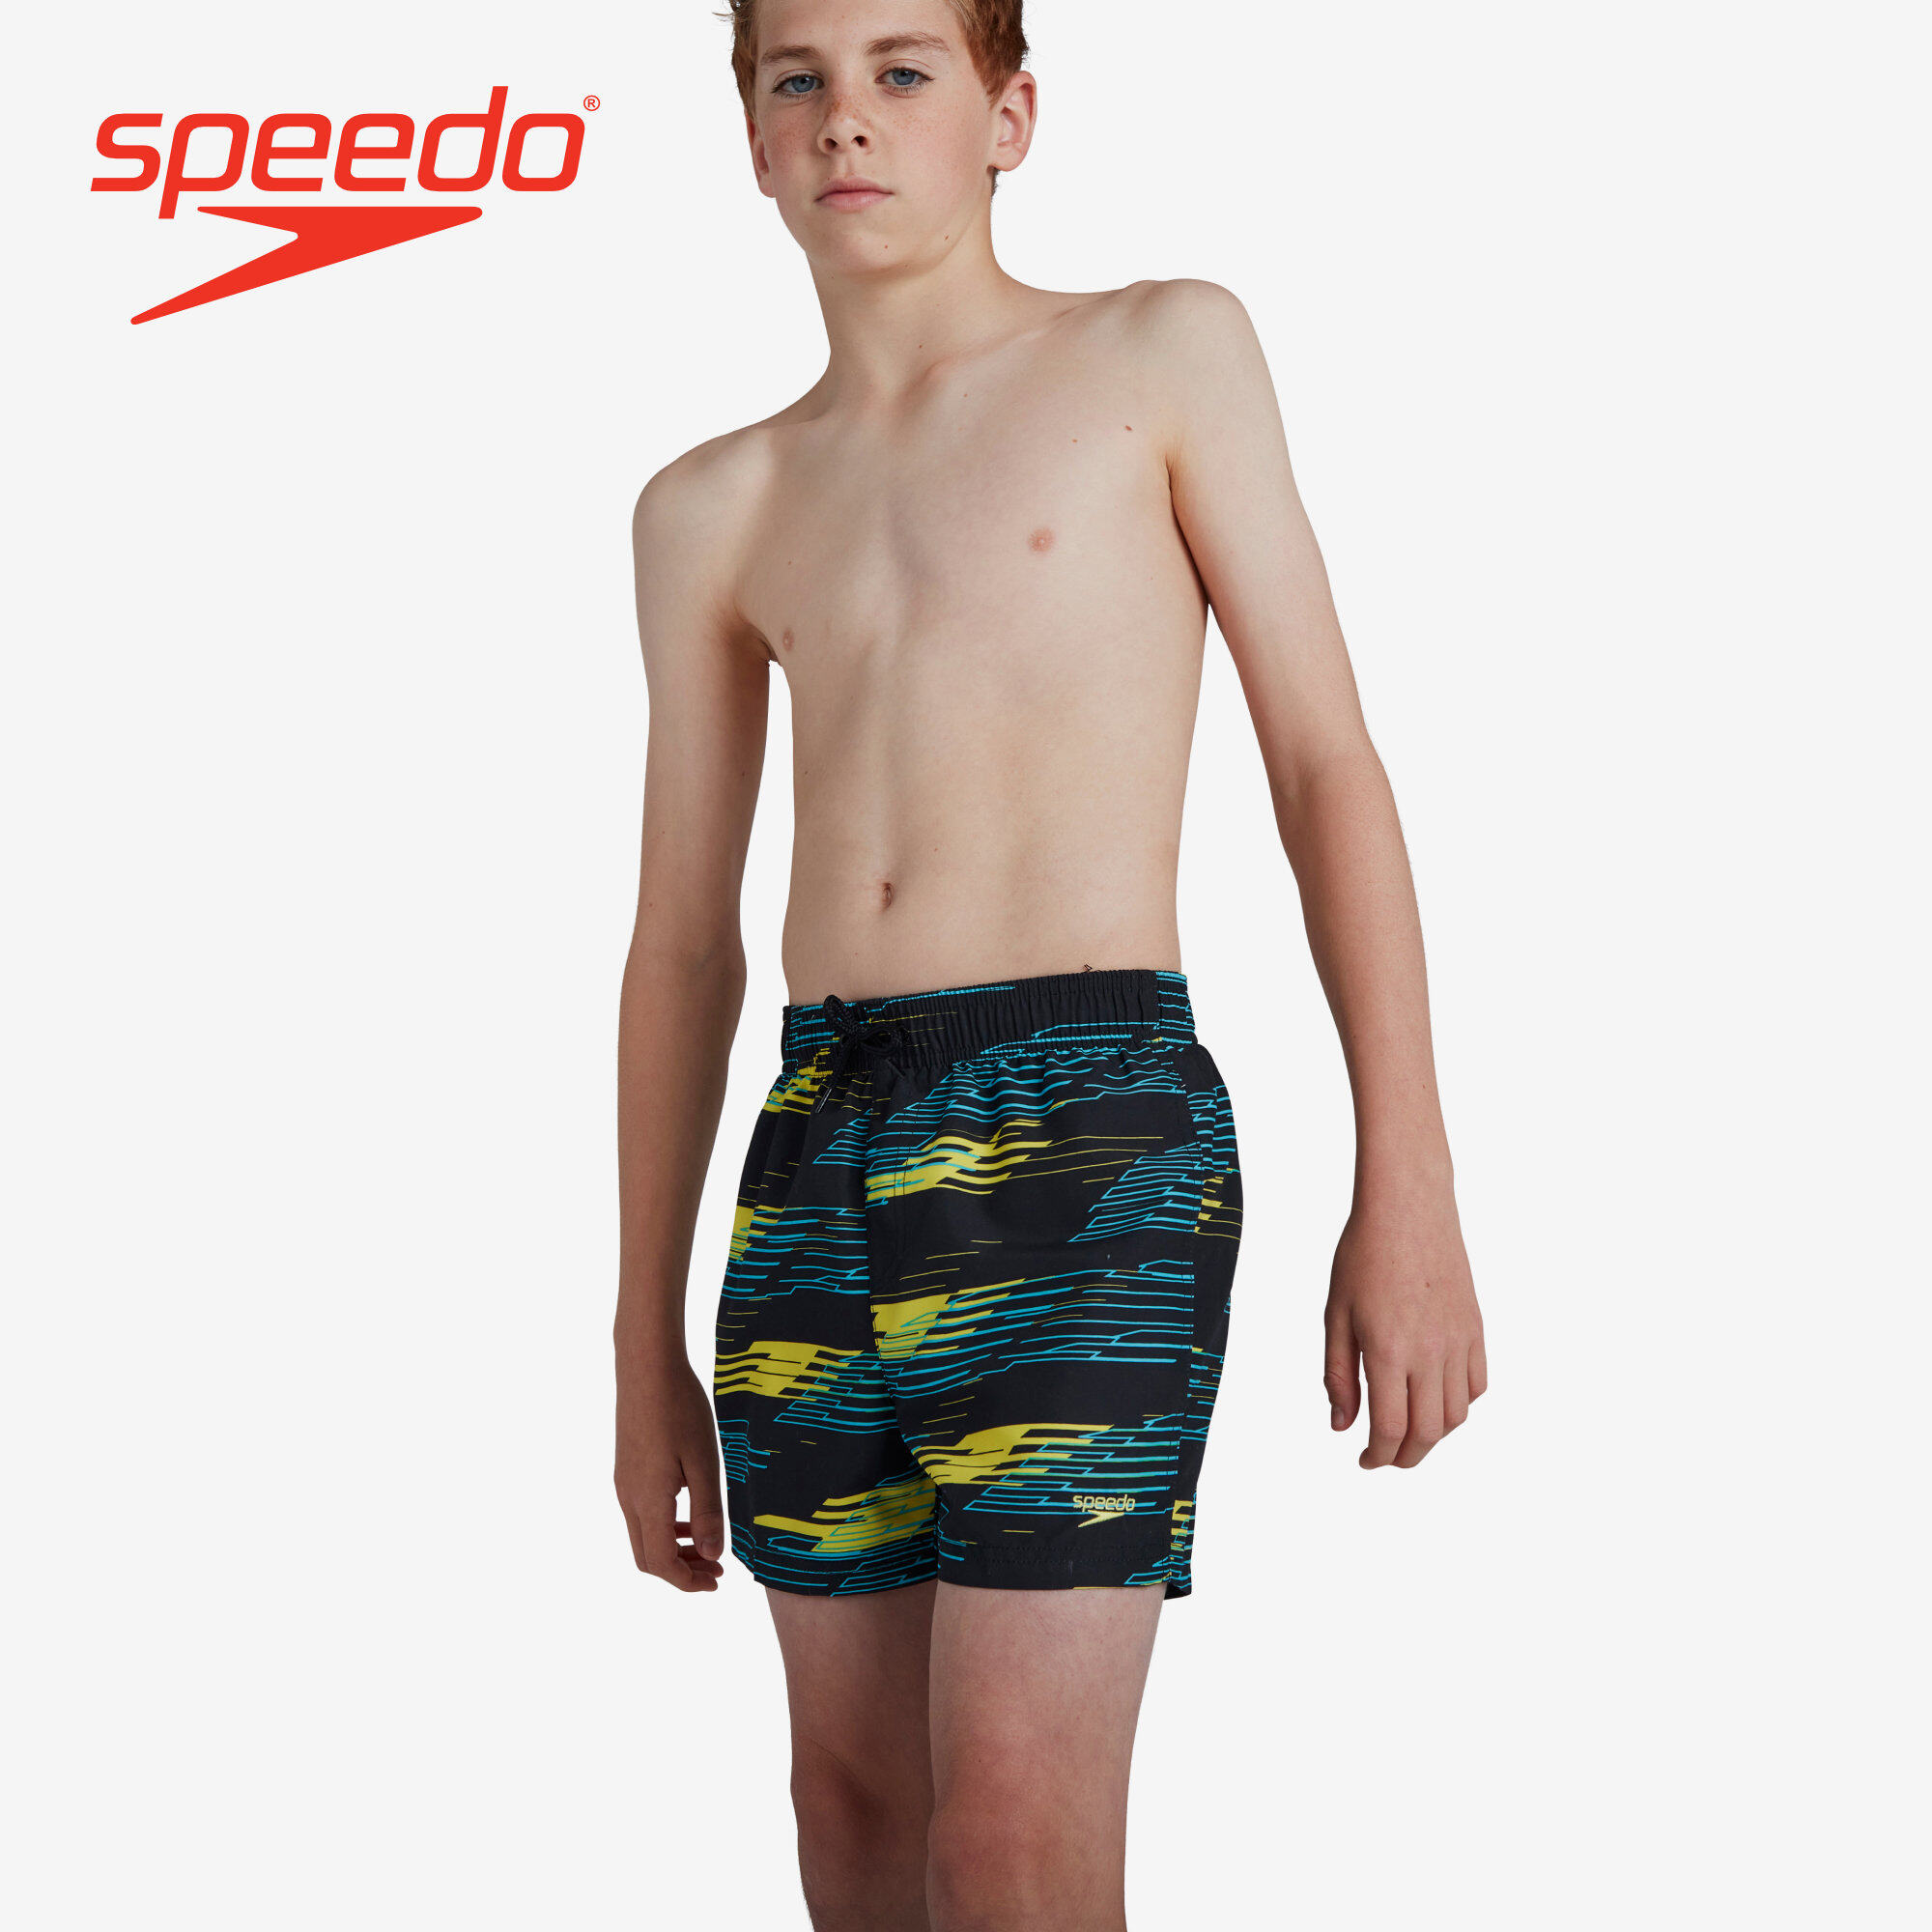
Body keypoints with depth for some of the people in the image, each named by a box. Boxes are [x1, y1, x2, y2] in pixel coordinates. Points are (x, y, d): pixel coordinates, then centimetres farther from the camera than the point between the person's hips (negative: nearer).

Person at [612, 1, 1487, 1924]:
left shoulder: (1164, 357, 6)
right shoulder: (714, 511, 14)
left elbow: (1327, 760, 2)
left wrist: (1405, 1186, -6)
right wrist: (646, 1344, 17)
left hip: (1090, 1119, -4)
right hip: (820, 1142, 5)